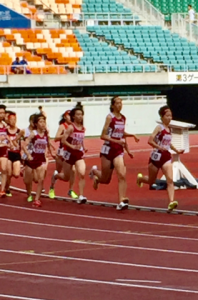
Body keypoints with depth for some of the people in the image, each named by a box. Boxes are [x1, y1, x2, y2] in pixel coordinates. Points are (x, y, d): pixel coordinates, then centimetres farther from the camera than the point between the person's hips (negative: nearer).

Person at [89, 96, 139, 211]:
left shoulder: (123, 118, 6)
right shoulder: (110, 117, -11)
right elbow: (103, 136, -13)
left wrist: (127, 149, 19)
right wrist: (117, 141, -24)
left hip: (119, 151, 4)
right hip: (108, 150, -4)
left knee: (122, 175, -17)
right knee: (105, 179, 9)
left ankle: (122, 201, -18)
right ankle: (95, 171, 43)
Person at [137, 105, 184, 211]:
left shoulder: (169, 129, 9)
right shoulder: (159, 128, -11)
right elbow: (150, 141, -21)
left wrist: (176, 150, 17)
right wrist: (159, 147, -31)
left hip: (166, 157, 5)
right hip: (156, 156, -5)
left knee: (170, 180, -16)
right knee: (151, 181, 14)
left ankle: (171, 202, -28)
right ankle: (140, 178, 49)